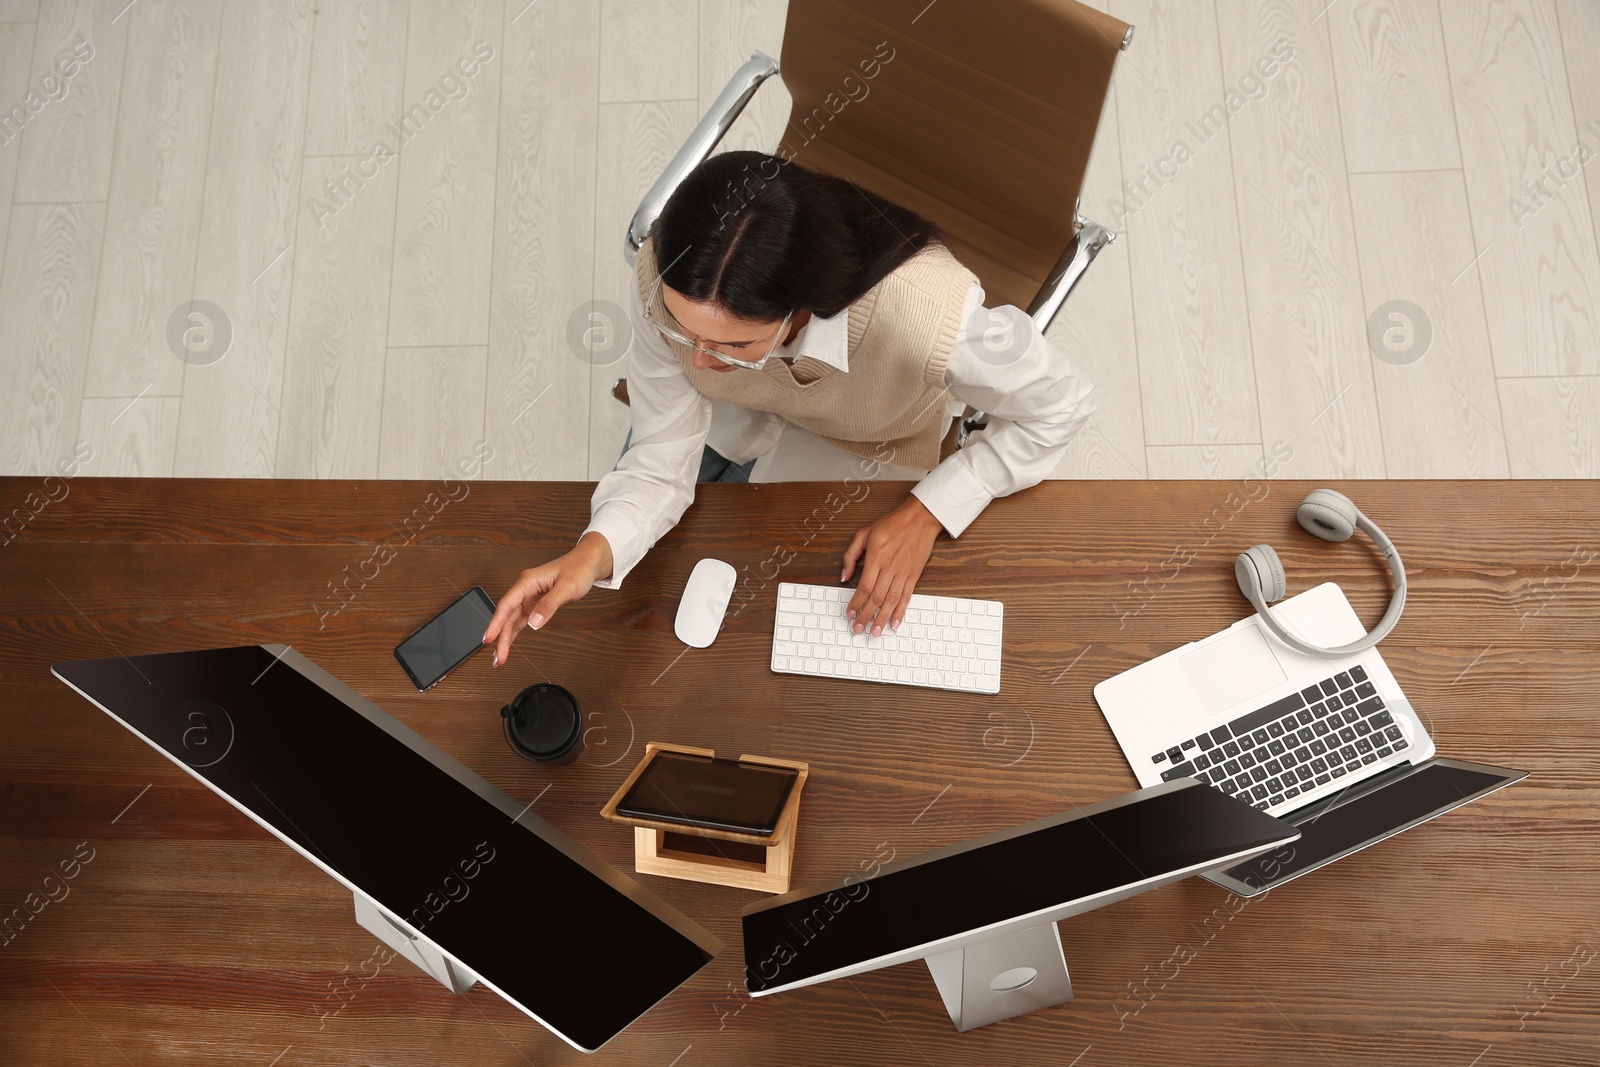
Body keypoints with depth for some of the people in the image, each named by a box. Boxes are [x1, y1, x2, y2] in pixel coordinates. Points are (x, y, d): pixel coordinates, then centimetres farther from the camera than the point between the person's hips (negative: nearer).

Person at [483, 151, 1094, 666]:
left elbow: (1061, 406, -27)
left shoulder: (930, 315, -48)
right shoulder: (667, 283, -39)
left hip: (874, 445, -1)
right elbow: (663, 461, -30)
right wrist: (594, 552, -50)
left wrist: (928, 513, -29)